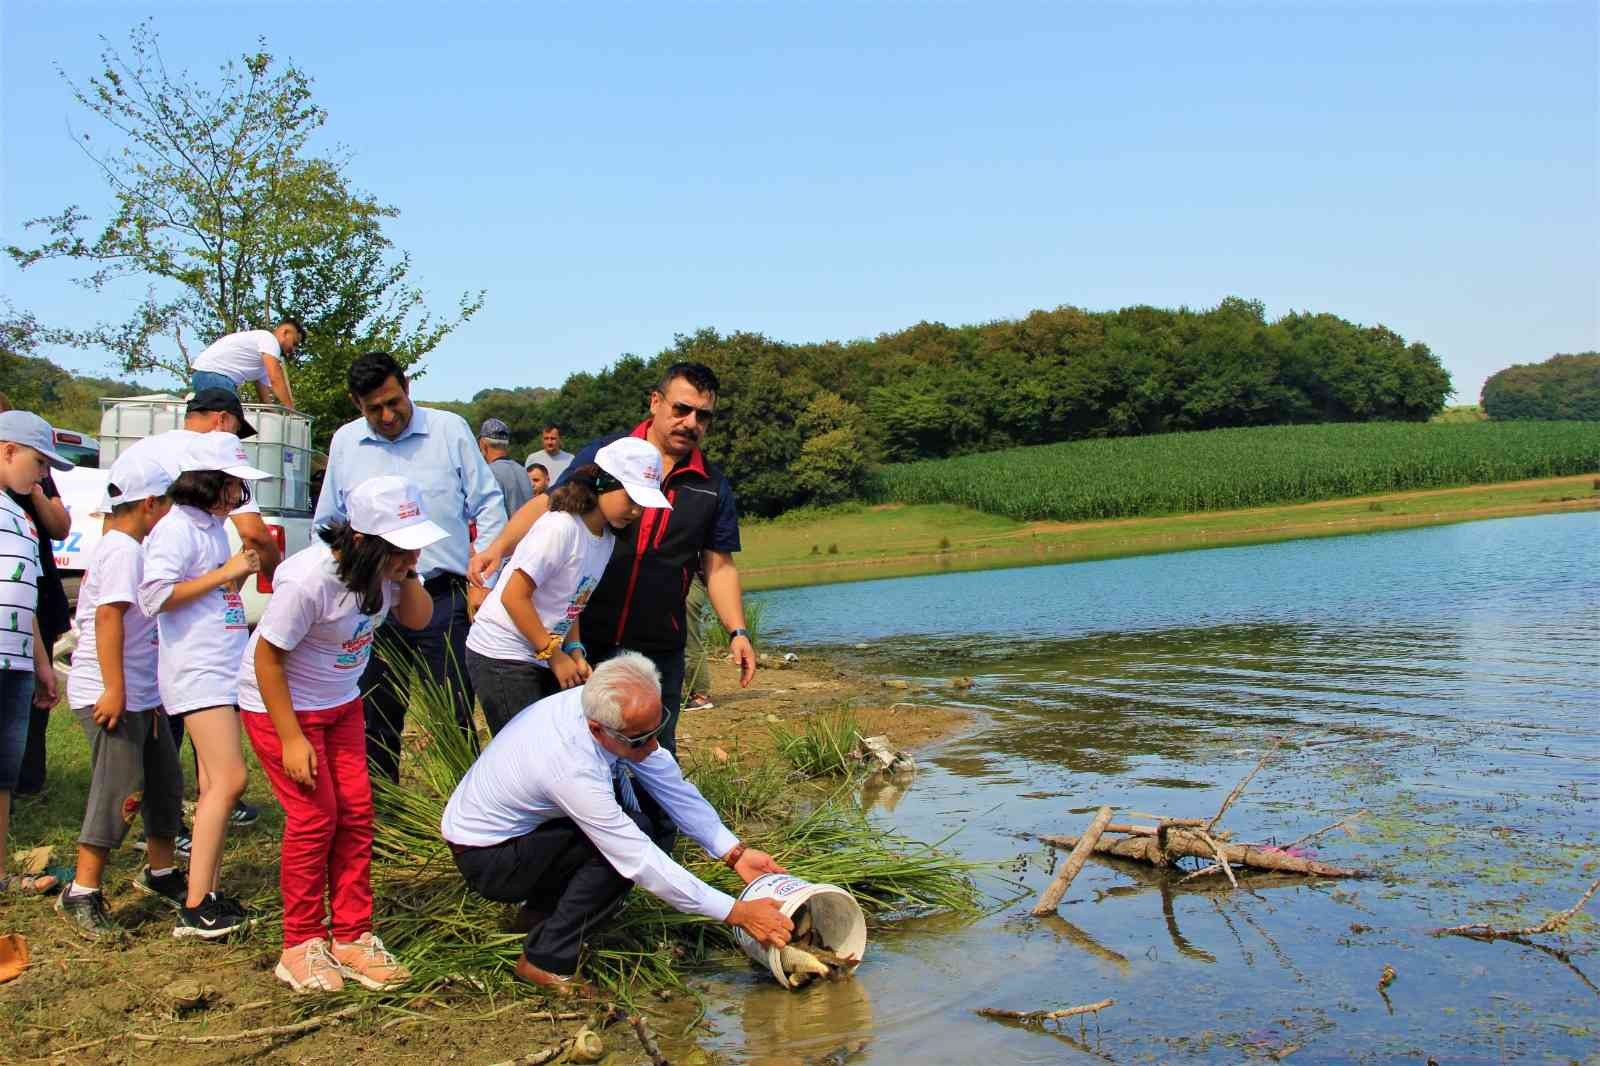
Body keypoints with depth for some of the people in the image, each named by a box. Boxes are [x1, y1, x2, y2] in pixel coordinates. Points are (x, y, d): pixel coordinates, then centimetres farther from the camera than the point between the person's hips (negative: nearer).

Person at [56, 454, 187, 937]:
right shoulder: (122, 550, -16)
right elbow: (108, 616, -26)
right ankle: (81, 894, 5)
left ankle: (160, 873, 31)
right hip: (111, 696, -10)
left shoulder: (127, 548, 16)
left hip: (142, 694, 10)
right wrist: (114, 689, -29)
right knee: (118, 792, -6)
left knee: (164, 782, 17)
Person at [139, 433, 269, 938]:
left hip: (224, 669, 9)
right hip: (198, 672, -9)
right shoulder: (177, 528, -10)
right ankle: (194, 910, -10)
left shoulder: (214, 527, 17)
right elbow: (155, 595, -20)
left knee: (216, 785, 9)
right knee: (227, 780, -14)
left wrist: (243, 569, 10)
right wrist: (224, 573, -17)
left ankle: (209, 896, 14)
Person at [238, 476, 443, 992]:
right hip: (280, 704, -7)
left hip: (340, 702, 7)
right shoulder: (309, 580, -32)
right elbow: (268, 659, -25)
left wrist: (406, 576, -21)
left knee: (356, 812, 3)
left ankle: (352, 939, 13)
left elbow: (417, 618, -4)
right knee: (314, 816, -8)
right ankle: (301, 947, 7)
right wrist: (290, 739, -22)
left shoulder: (386, 565, -12)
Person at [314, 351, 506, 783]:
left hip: (442, 598, -3)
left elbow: (488, 507, 4)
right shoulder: (344, 442, 10)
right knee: (374, 718, 11)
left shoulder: (450, 429, 1)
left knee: (455, 714, 1)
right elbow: (327, 525, 20)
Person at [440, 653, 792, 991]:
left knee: (656, 805, -3)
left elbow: (673, 784, -8)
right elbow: (641, 862, -33)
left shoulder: (606, 708, -17)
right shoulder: (570, 766, -38)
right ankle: (547, 960, -12)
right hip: (484, 859, -8)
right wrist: (737, 913, -29)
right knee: (630, 841, -26)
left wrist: (734, 853, -13)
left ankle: (546, 905, 8)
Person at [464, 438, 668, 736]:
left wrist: (574, 651, 0)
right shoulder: (561, 527, -21)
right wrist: (555, 655, -16)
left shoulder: (607, 538, 5)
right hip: (502, 657, -8)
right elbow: (513, 597, -22)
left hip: (541, 659, 8)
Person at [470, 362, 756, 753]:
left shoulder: (713, 486, 6)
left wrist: (737, 631, -1)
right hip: (585, 637, -1)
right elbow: (548, 506, 1)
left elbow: (719, 566, 9)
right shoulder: (604, 454, 0)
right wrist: (499, 546, -15)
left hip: (659, 648, 1)